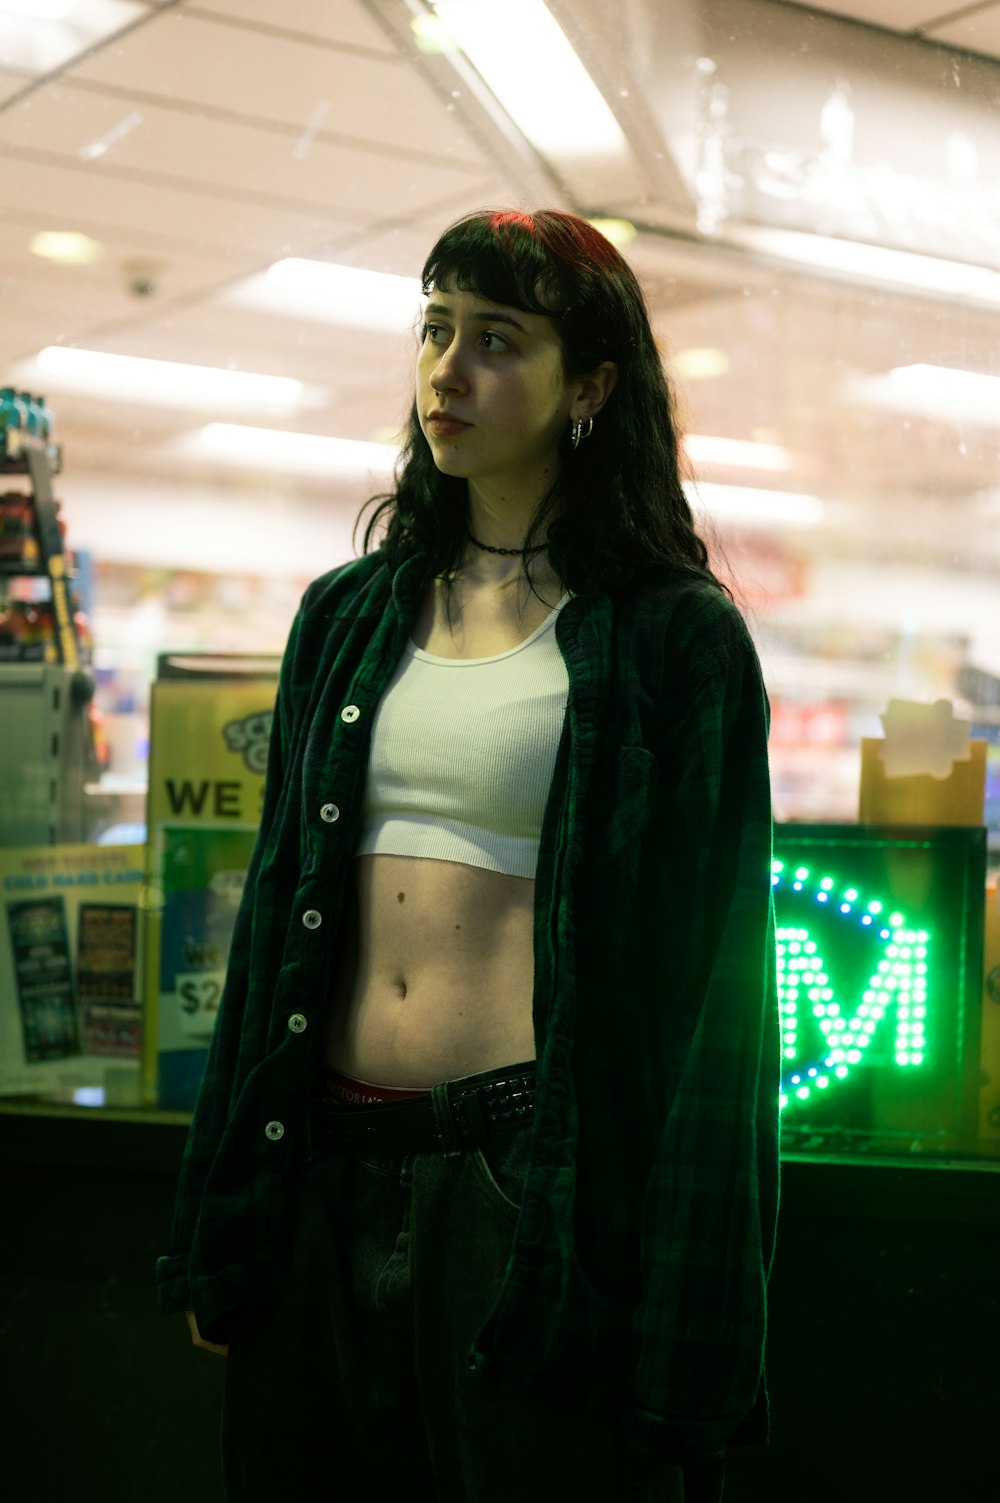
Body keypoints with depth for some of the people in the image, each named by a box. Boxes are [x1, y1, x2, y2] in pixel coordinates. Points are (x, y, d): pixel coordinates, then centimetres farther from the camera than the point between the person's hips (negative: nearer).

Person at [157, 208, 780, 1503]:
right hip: (327, 1166, 5)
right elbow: (274, 911, 13)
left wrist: (682, 1349, -10)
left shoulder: (674, 640, -5)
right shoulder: (349, 614, 11)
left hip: (536, 1183, -5)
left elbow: (714, 987, -7)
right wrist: (218, 1235, 11)